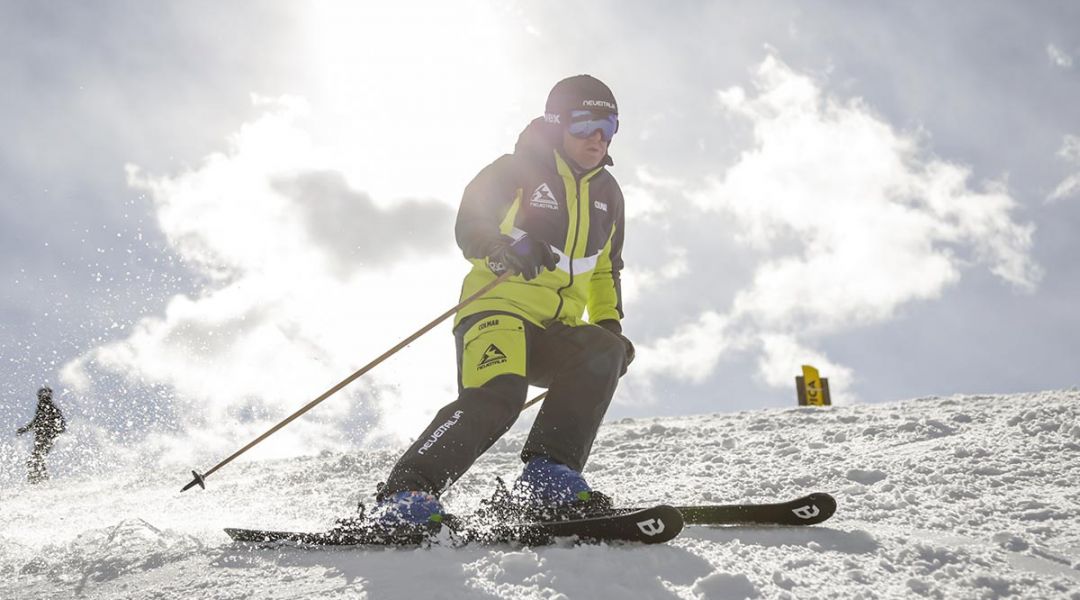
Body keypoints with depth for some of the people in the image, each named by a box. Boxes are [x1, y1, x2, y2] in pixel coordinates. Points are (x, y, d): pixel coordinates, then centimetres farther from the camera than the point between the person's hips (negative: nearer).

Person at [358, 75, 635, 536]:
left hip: (554, 333, 6)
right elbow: (469, 229, -8)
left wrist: (610, 325, 15)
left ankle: (549, 477, -26)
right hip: (498, 309, -6)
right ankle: (404, 497, -30)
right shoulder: (517, 170, 1)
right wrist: (506, 251, -29)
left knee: (603, 352, -26)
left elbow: (605, 271, 29)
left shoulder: (607, 194, 19)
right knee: (495, 397, -32)